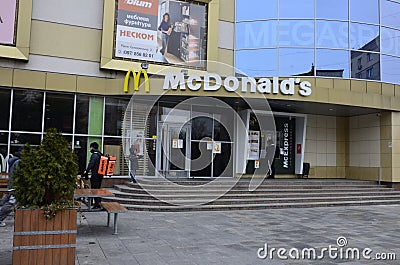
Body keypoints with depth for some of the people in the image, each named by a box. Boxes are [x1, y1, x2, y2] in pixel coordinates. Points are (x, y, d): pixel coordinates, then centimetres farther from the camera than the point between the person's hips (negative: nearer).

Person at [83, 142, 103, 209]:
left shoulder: (94, 155, -13)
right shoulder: (100, 154, 14)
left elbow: (91, 164, -18)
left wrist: (86, 171, -5)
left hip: (95, 174, -9)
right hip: (100, 174, 9)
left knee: (94, 189, -4)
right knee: (98, 188, 15)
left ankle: (97, 204, -5)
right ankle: (98, 202, 20)